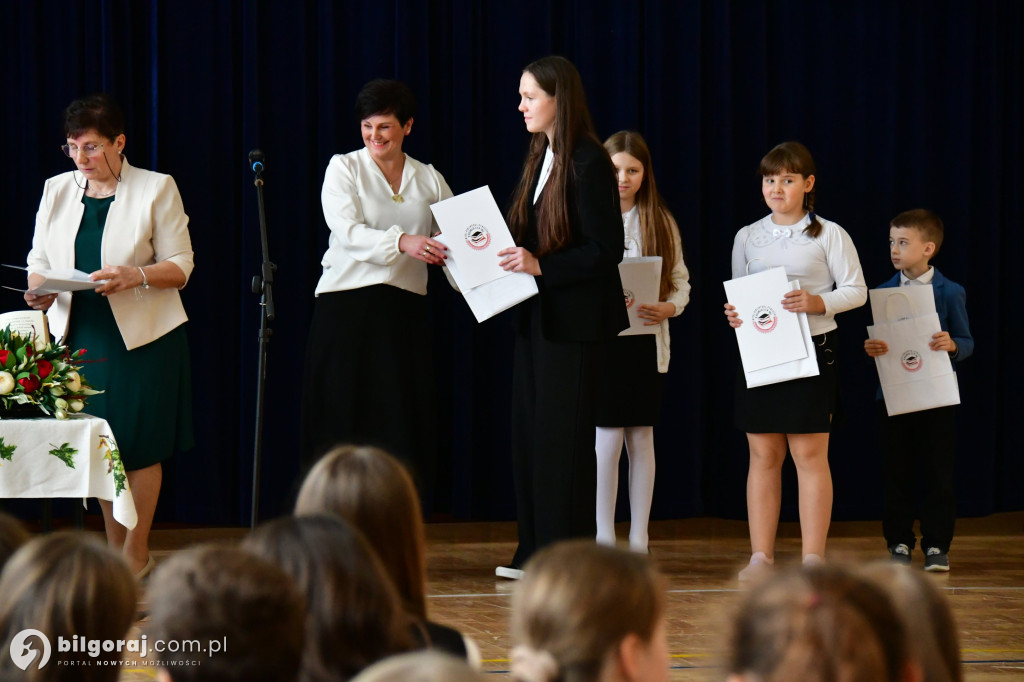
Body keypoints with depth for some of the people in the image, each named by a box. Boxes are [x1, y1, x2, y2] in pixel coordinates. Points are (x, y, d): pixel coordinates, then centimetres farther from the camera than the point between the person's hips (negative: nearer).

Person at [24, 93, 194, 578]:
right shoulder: (57, 190, 9)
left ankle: (136, 554, 9)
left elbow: (180, 265, -5)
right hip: (80, 333, 4)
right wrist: (39, 290, -11)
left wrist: (134, 275, -24)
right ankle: (112, 548, 17)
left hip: (142, 335, -4)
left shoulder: (156, 189, -3)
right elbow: (39, 258, 11)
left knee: (140, 446, -1)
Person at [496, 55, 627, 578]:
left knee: (563, 436, -5)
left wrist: (541, 267, -23)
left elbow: (606, 250, -18)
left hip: (573, 318, -9)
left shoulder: (589, 163, -14)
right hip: (536, 314, 9)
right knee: (530, 432, 10)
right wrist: (510, 256, 3)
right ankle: (535, 552, 15)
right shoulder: (540, 158, 14)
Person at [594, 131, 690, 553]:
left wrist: (669, 308, -11)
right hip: (601, 340, -3)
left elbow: (680, 281, 9)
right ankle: (604, 540, 2)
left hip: (646, 343, 3)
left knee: (641, 439, 5)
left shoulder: (661, 222, 8)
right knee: (607, 439, -5)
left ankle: (639, 542, 10)